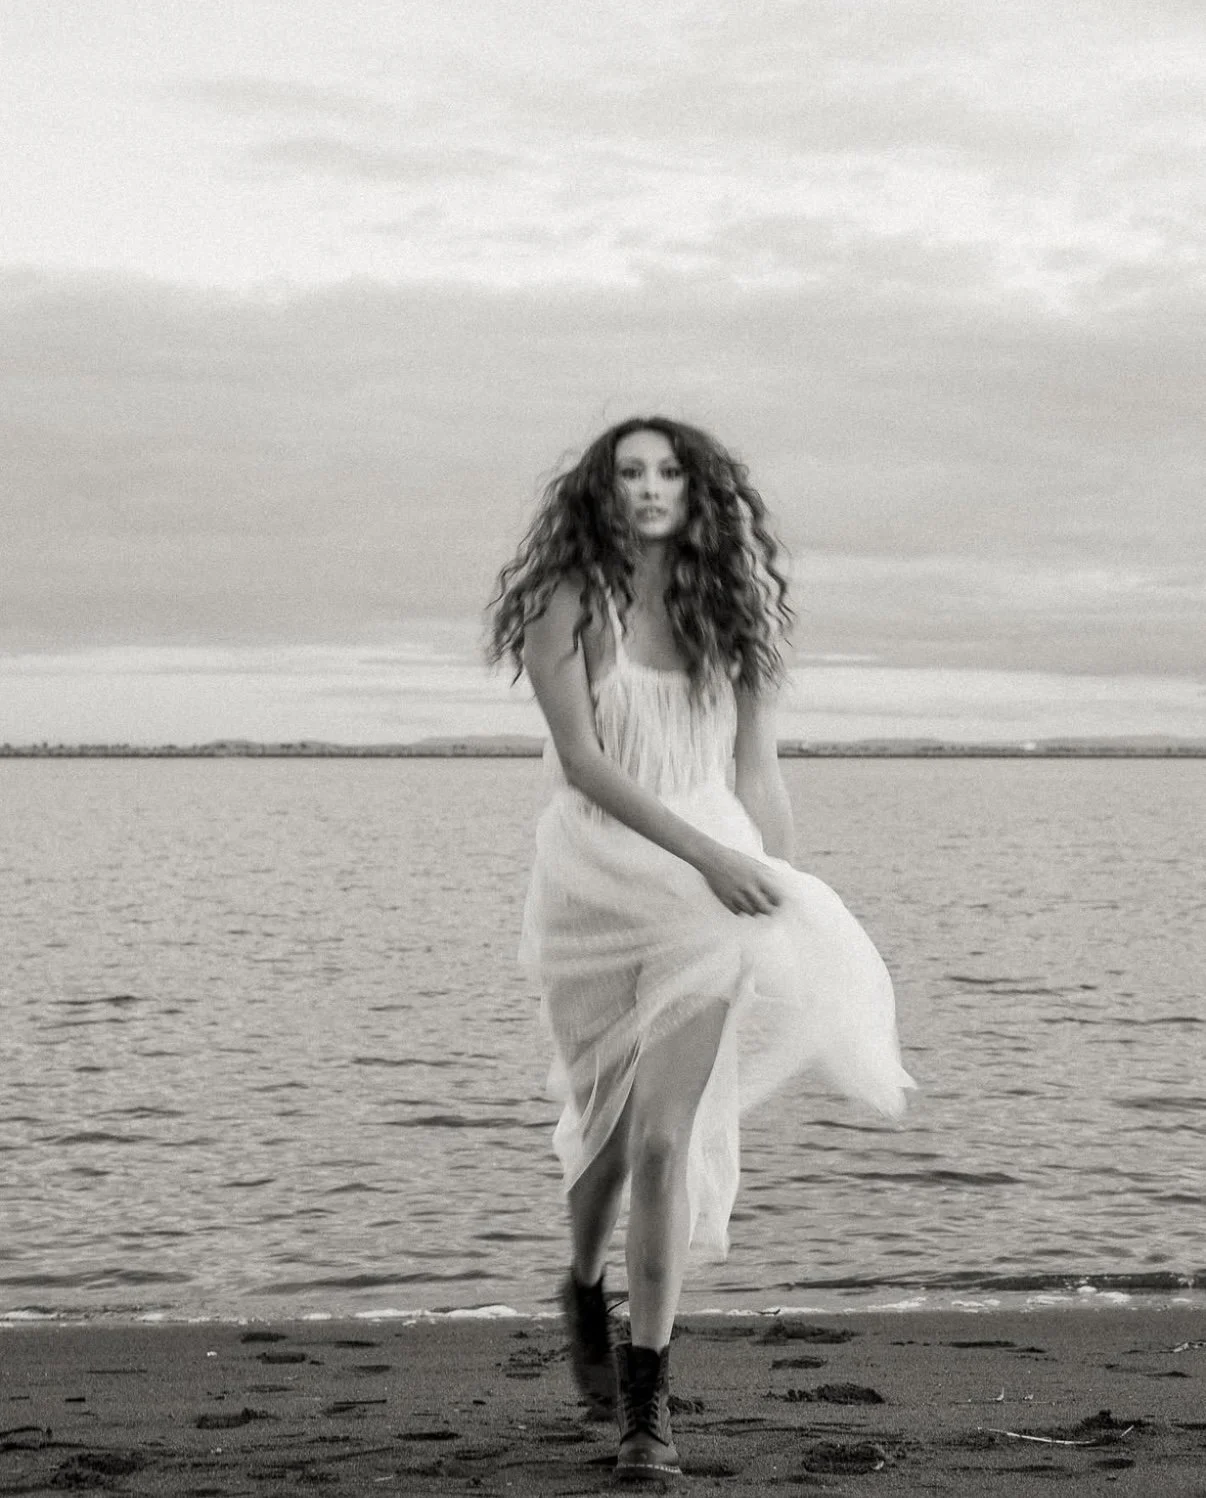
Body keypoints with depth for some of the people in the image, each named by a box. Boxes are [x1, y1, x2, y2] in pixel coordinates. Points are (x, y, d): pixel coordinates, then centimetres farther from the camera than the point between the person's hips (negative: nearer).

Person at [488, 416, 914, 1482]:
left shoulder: (729, 615, 9)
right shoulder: (569, 605, -1)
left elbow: (756, 773, 12)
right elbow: (582, 761, -10)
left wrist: (788, 901, 7)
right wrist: (706, 853, -17)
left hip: (714, 889, 1)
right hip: (601, 876, -1)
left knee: (667, 1135, -10)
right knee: (616, 1123, 10)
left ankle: (646, 1395, -6)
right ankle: (586, 1295, 42)